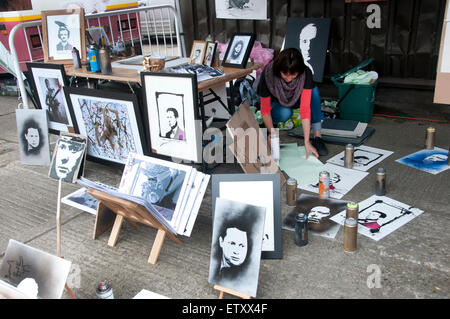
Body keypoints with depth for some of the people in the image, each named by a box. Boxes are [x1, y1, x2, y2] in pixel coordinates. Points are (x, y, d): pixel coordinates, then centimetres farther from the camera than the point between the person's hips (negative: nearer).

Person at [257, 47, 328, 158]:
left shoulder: (306, 73, -32)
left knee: (313, 91, -31)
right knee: (285, 113, -37)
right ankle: (272, 121, -2)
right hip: (275, 102, -2)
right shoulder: (267, 75, -33)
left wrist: (307, 142, -42)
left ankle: (317, 136, -26)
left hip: (295, 99, 2)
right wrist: (271, 132, -41)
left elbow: (305, 108, -37)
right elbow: (265, 109, -25)